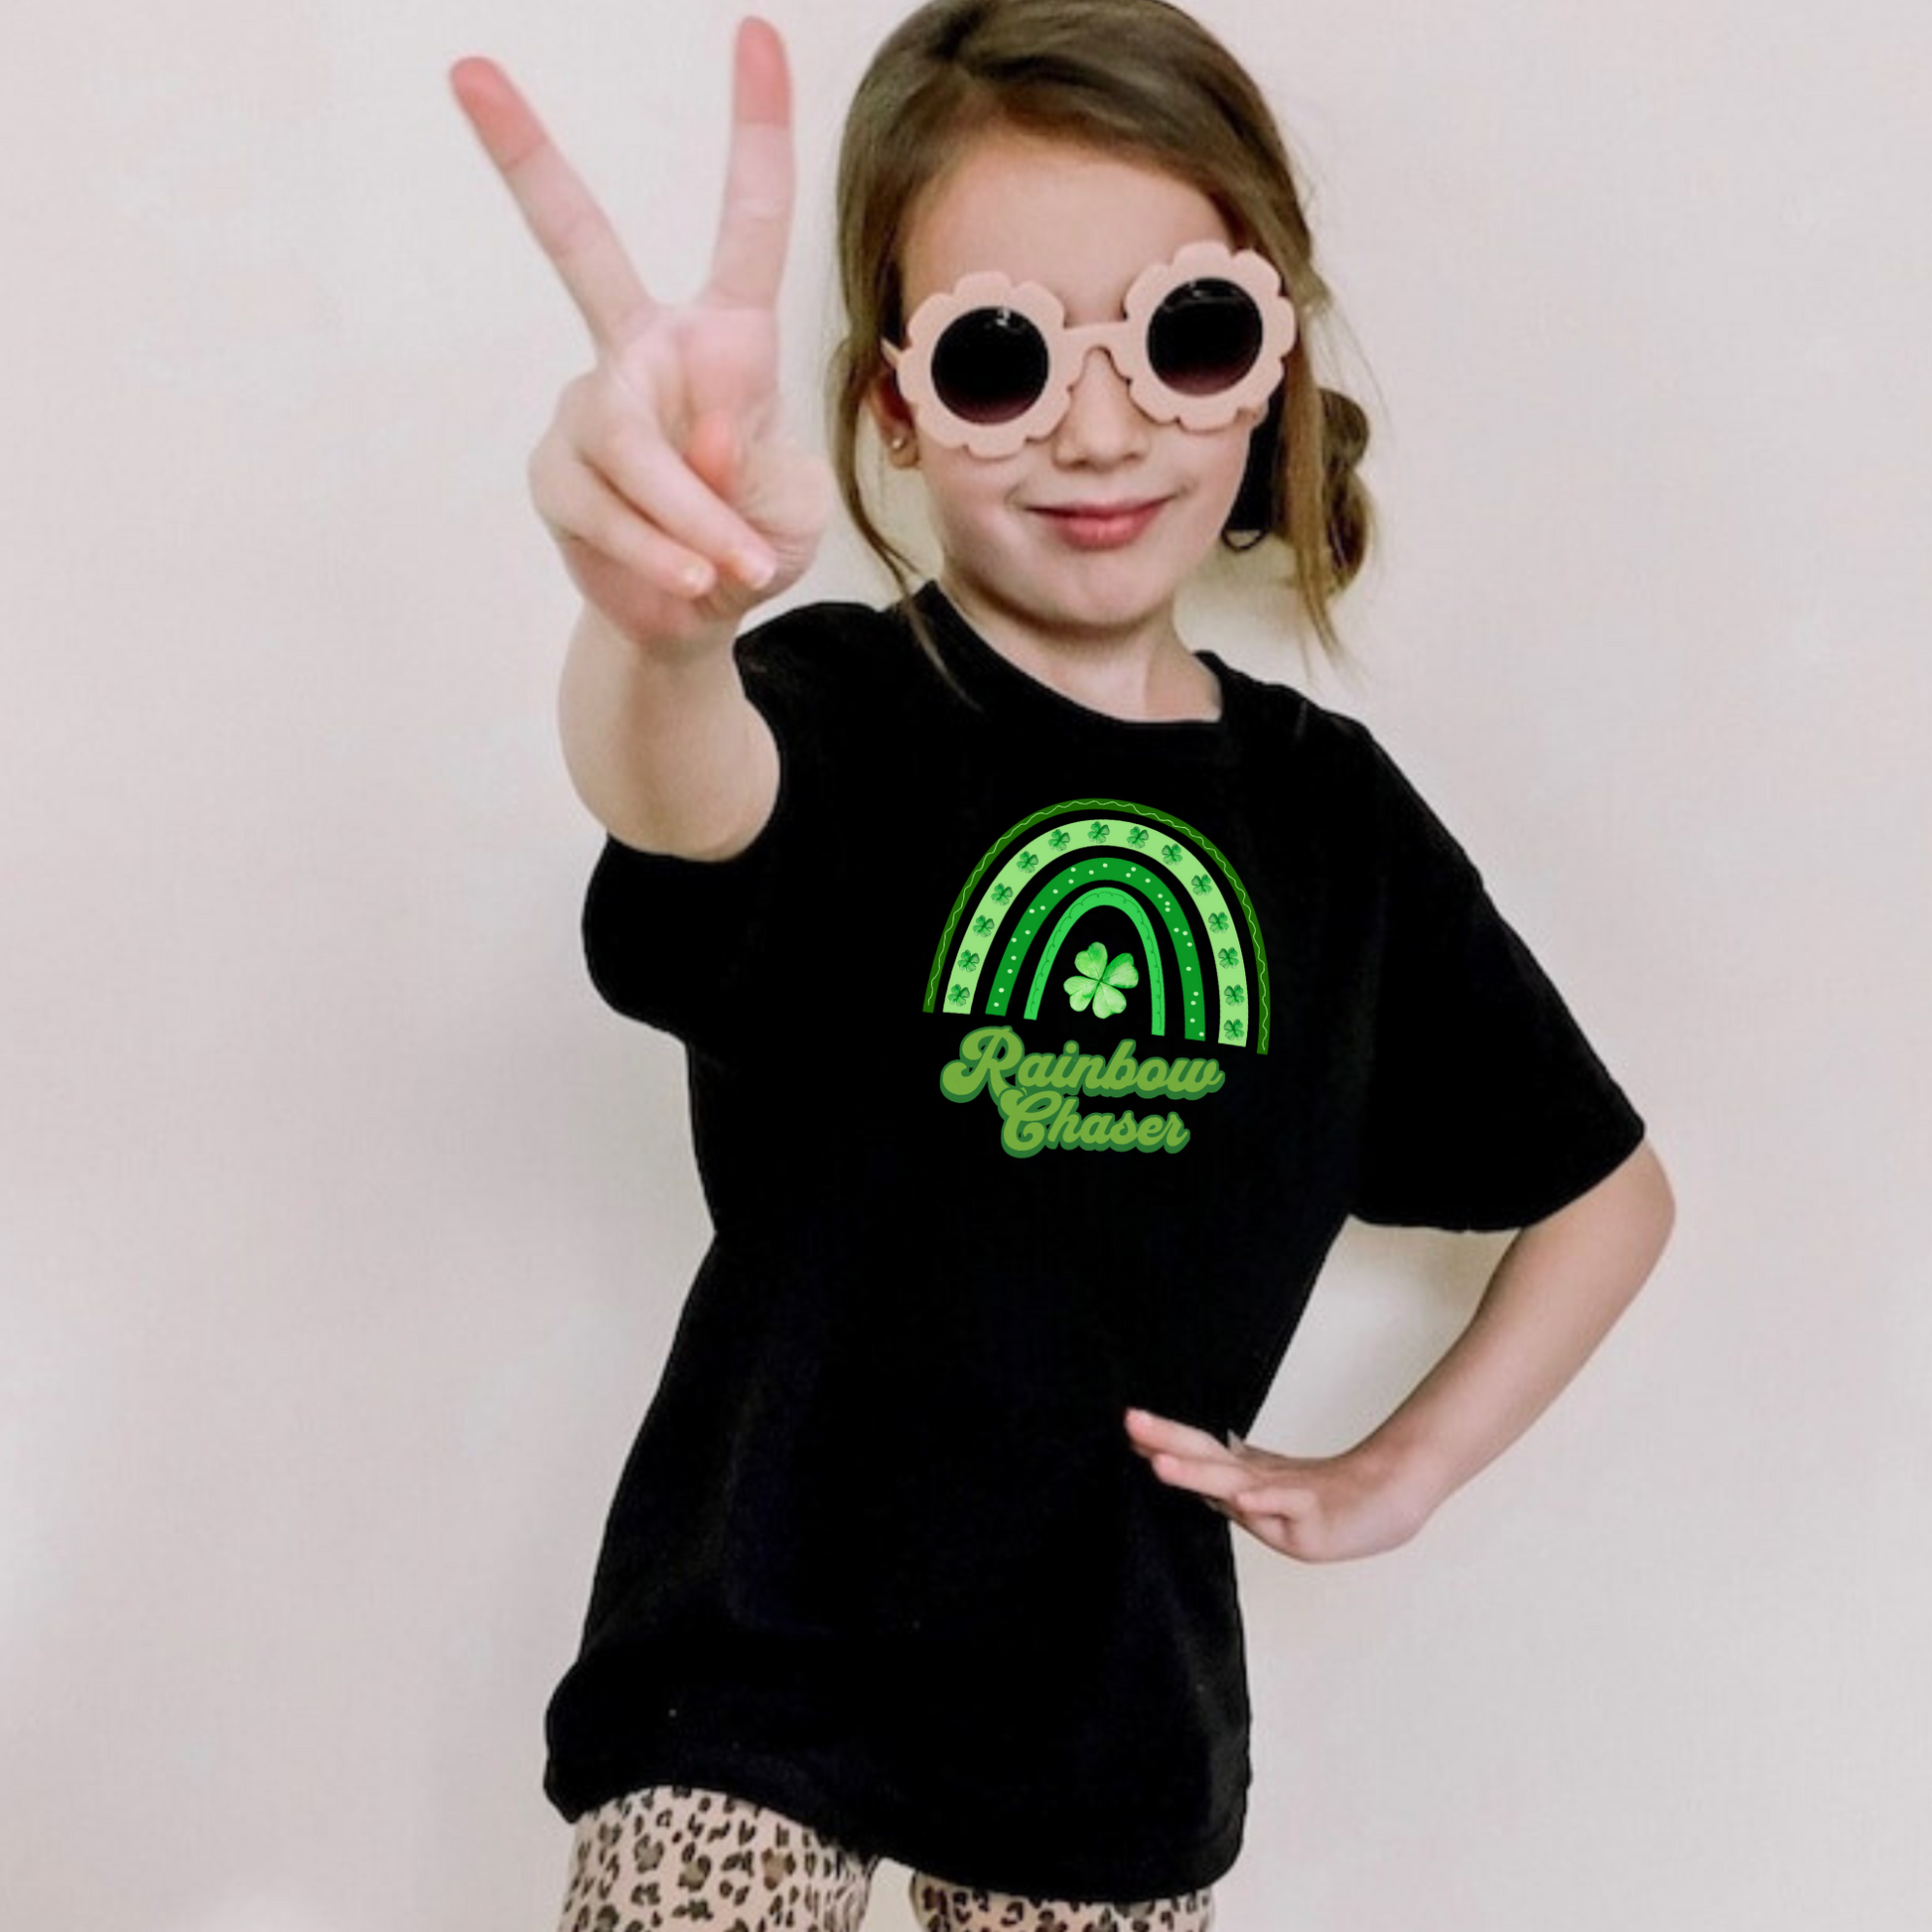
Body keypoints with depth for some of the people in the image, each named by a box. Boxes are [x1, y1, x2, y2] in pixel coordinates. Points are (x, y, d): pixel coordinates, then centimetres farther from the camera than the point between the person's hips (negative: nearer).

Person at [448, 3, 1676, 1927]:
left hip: (1115, 1699, 3)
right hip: (759, 1651, -3)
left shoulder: (1336, 809, -1)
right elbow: (684, 796, -40)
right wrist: (661, 623, -62)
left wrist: (1396, 1475, 3)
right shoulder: (836, 708, -13)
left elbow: (1610, 1188, 11)